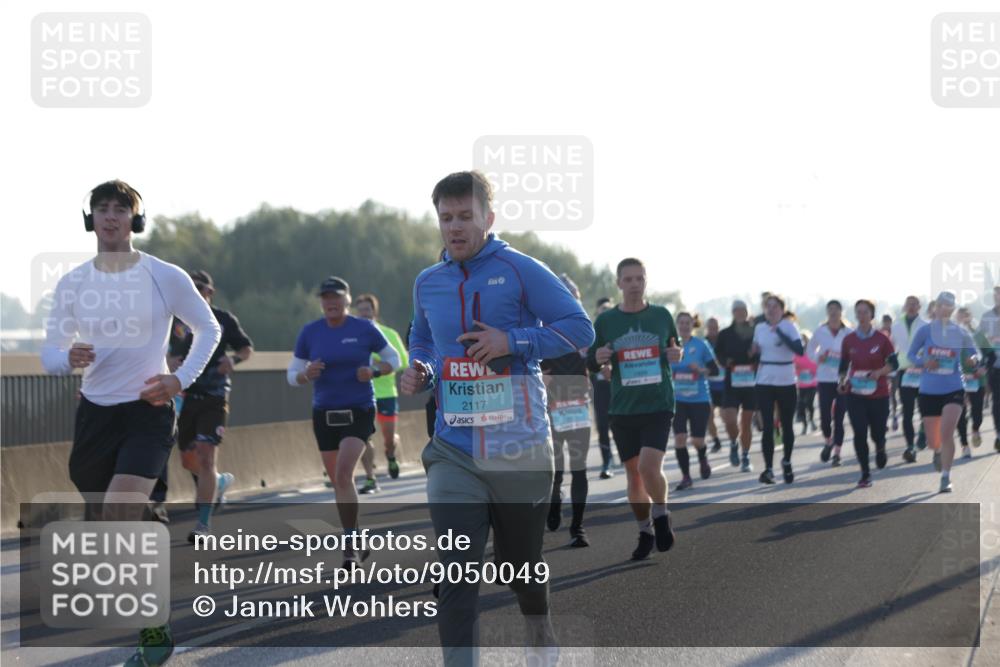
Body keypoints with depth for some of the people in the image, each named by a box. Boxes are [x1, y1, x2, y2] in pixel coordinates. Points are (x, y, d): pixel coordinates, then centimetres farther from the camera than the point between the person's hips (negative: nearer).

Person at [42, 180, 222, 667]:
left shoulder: (165, 277, -5)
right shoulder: (72, 284, 3)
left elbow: (208, 329, 7)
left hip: (148, 412, -5)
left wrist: (181, 379, -7)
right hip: (94, 412, 5)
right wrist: (69, 359, -18)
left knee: (117, 518, -22)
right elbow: (49, 353, 6)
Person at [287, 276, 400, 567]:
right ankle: (355, 543, 29)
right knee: (338, 482, 11)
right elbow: (293, 375, 6)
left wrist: (373, 371, -14)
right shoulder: (310, 332, 1)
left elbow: (393, 359, 6)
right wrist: (307, 374, -17)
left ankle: (350, 545, -15)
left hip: (359, 412, -4)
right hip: (324, 414, 4)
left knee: (343, 475, -20)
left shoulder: (364, 329, -5)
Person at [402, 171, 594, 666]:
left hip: (520, 451, -2)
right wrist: (419, 370, 4)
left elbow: (580, 328, -8)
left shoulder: (519, 271, -6)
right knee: (456, 577, -12)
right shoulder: (427, 283, 8)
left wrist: (513, 341, -19)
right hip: (454, 452, 2)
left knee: (520, 564, 16)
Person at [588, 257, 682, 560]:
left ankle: (661, 518, 8)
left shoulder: (661, 315, 4)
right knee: (633, 474, 7)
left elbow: (676, 349, 16)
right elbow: (590, 361, 10)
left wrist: (676, 354, -7)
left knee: (649, 467, -18)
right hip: (623, 408, 2)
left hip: (658, 405, -2)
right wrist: (597, 358, -13)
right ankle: (645, 532, 24)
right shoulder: (606, 321, 4)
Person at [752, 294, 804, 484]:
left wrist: (779, 332, -25)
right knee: (767, 427, -7)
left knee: (787, 425, 10)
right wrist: (754, 352, -3)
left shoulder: (789, 326, -6)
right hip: (764, 383, 2)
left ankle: (787, 462, 31)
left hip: (786, 383, -2)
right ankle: (768, 468, -6)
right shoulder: (759, 328, 6)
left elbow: (799, 349, -21)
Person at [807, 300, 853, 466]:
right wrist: (818, 358, -6)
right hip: (825, 379, 1)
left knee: (838, 418, -2)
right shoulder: (820, 332, 1)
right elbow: (810, 351, 13)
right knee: (824, 416, -5)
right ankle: (828, 442, 25)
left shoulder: (849, 333, -3)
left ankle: (837, 453, 7)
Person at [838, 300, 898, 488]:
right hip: (855, 393, 1)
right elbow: (844, 364, 12)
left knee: (877, 433, 4)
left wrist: (880, 372, -17)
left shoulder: (881, 339, -3)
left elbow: (893, 363, 1)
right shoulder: (849, 340, 3)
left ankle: (880, 448, 42)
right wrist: (842, 382, -4)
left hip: (879, 394, -1)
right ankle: (865, 475, 2)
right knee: (860, 434, -7)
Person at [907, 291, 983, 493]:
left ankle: (946, 477, -7)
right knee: (933, 441, 9)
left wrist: (974, 360, -12)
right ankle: (938, 452, 47)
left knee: (947, 434, -19)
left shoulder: (961, 333, 0)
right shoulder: (926, 331, -2)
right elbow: (911, 355, 3)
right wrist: (923, 363, -17)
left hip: (953, 390, -1)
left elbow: (973, 353, 12)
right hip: (928, 391, 1)